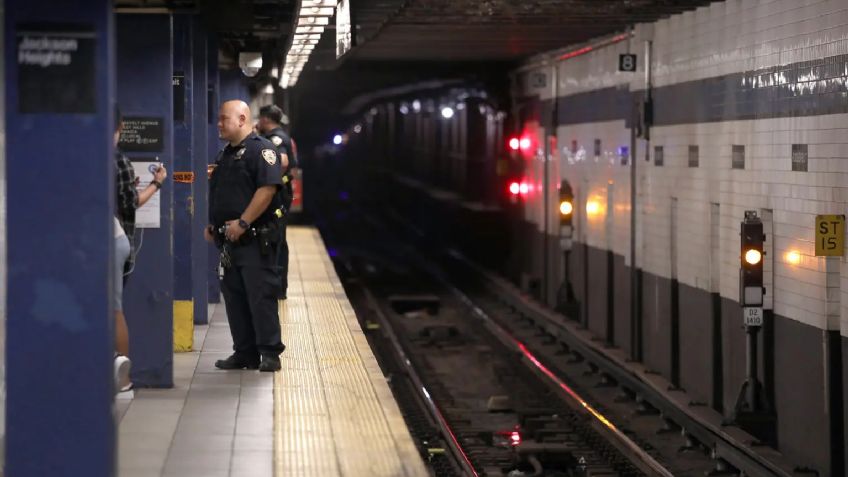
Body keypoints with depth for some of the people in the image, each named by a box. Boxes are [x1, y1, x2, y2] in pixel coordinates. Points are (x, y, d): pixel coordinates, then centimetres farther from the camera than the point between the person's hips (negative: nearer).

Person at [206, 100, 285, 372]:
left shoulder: (260, 148, -9)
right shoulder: (226, 154, 20)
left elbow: (268, 189, -21)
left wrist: (242, 222, -24)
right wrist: (212, 225, 14)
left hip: (254, 240, -9)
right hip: (229, 239, 9)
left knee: (261, 296, -7)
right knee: (234, 297, 9)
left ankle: (270, 353, -3)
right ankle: (244, 353, 15)